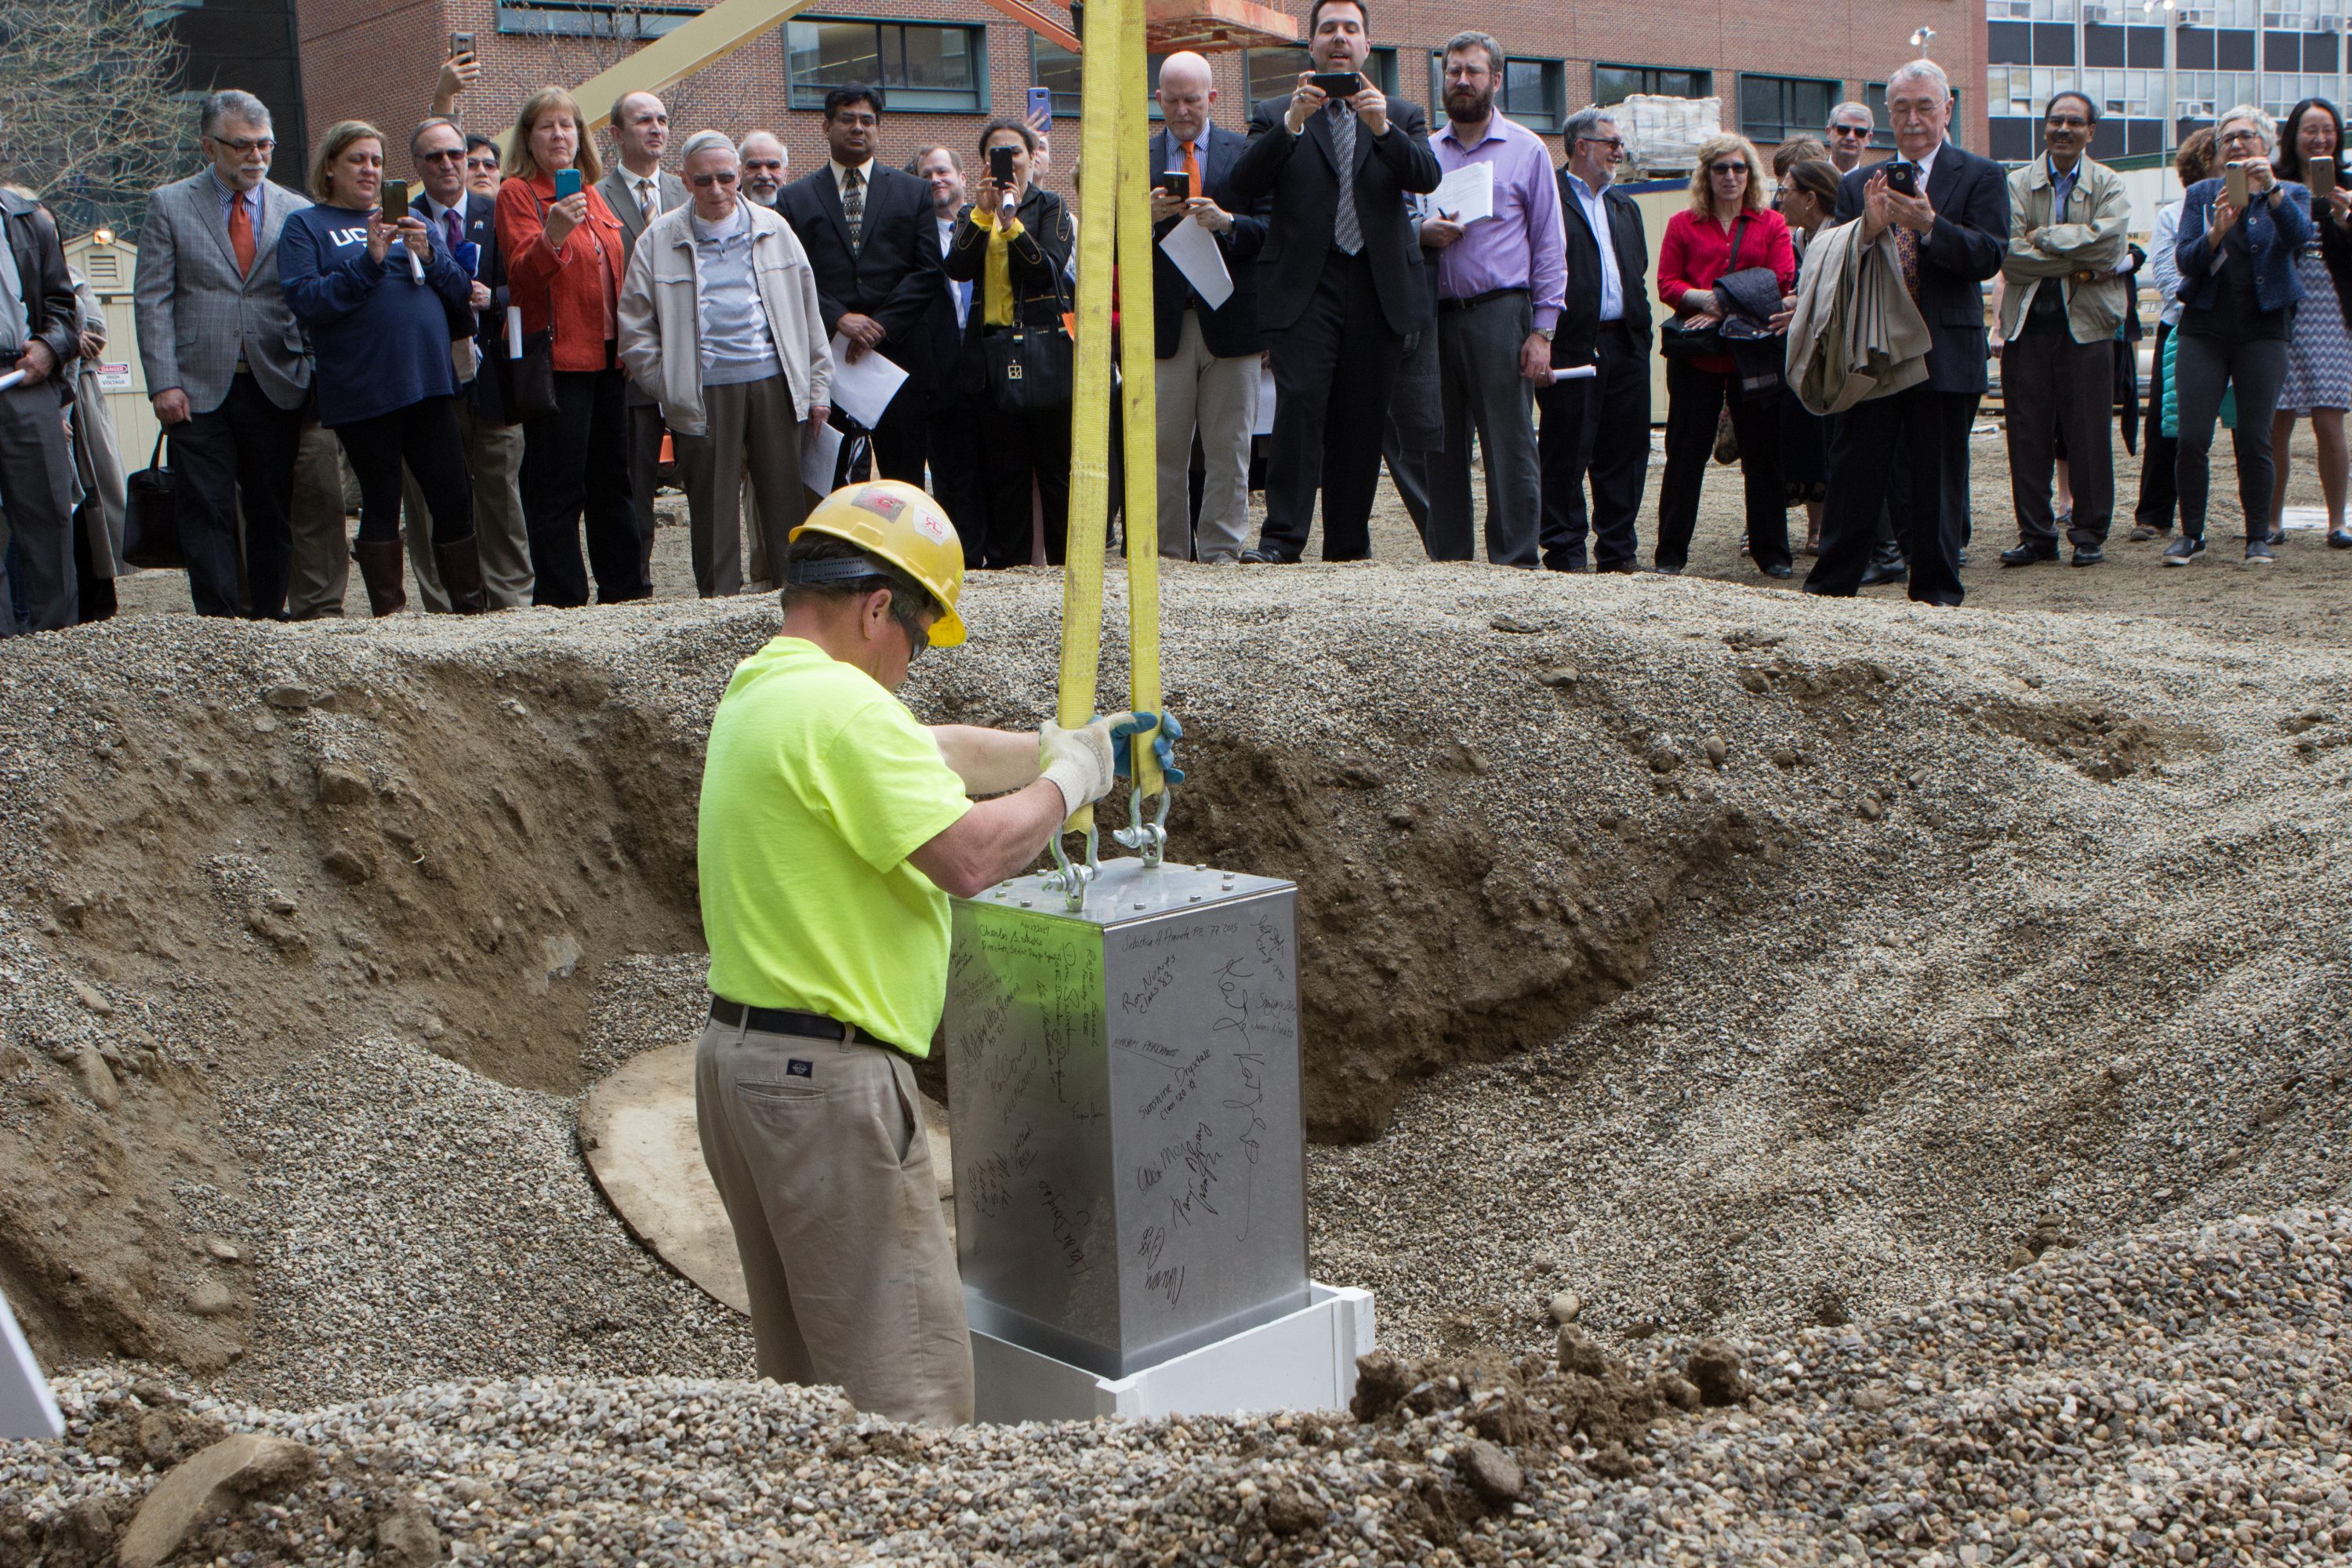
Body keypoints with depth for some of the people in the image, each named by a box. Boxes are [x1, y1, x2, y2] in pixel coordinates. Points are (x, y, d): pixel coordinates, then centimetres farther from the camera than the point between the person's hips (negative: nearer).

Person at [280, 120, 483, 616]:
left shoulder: (413, 220, 19)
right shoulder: (305, 226, 7)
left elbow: (460, 292, 12)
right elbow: (305, 302, -8)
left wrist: (427, 254, -6)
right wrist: (369, 260, -15)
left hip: (427, 381, 3)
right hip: (362, 387, -3)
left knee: (454, 496, -1)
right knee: (381, 501, 1)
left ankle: (470, 606, 7)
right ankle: (389, 611, 8)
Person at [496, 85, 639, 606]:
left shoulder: (593, 195, 17)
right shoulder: (517, 193, -3)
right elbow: (523, 272, -16)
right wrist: (552, 236, -35)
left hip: (606, 356, 7)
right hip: (556, 359, -7)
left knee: (613, 480, 12)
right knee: (557, 487, -7)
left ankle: (625, 589, 19)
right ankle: (560, 598, -3)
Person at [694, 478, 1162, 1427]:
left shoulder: (758, 690, 14)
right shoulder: (841, 705, -18)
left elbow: (934, 753, 24)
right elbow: (970, 858, -22)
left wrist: (1069, 744, 25)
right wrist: (1066, 781, -6)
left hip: (739, 1056, 11)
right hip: (826, 1074, -10)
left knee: (802, 1368, 19)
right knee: (907, 1381, -5)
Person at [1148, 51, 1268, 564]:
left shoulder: (1245, 153, 9)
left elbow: (1269, 229, 1)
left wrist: (1227, 222, -16)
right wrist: (1148, 218, -14)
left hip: (1230, 320, 0)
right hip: (1163, 323, 1)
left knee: (1228, 449, 2)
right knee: (1163, 449, 1)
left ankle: (1222, 552, 7)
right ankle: (1167, 554, 7)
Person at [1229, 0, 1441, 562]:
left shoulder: (1402, 116, 17)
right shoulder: (1275, 115, 12)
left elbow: (1427, 177, -2)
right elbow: (1244, 186, -5)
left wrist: (1382, 128, -18)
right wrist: (1291, 123, -17)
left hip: (1379, 289, 2)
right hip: (1304, 286, -2)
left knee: (1363, 419, 3)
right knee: (1300, 404, -16)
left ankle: (1349, 546, 11)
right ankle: (1282, 536, -15)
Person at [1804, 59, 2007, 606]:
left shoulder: (1980, 177, 3)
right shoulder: (1857, 185, 12)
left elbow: (1989, 256, -10)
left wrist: (1930, 226, -23)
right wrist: (1868, 229, -15)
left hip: (1944, 353, -2)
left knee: (1938, 481, 4)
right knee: (1854, 474, 6)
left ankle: (1937, 591, 14)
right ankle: (1830, 586, 14)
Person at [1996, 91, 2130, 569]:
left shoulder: (2109, 186, 8)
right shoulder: (2017, 184, 8)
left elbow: (2107, 240, -11)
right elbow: (2010, 254, -6)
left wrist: (2044, 237, -9)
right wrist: (2078, 265, -10)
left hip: (2086, 325, -1)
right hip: (2027, 322, 1)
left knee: (2088, 433, 1)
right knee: (2028, 434, 2)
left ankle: (2090, 533, 11)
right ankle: (2035, 534, 11)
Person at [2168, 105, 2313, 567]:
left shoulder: (2291, 195, 9)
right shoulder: (2200, 195, 12)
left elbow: (2299, 236, -14)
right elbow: (2185, 260, -1)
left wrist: (2272, 187, -26)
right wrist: (2217, 231, -20)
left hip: (2262, 329, -1)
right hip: (2204, 328, 1)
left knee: (2255, 439, -2)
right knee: (2192, 438, -6)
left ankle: (2258, 537, 8)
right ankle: (2191, 533, 6)